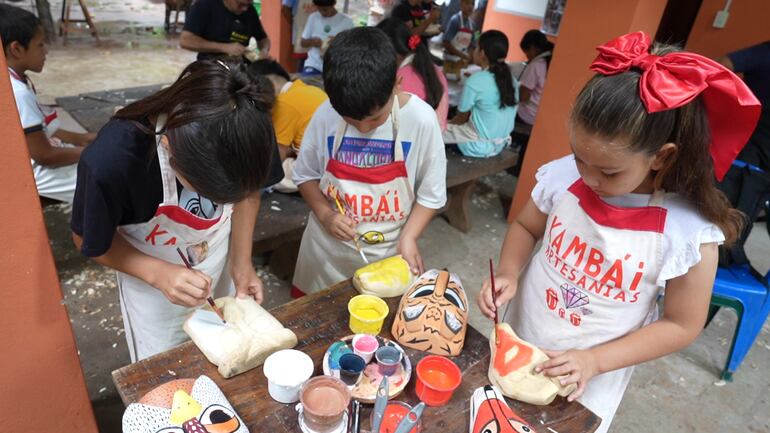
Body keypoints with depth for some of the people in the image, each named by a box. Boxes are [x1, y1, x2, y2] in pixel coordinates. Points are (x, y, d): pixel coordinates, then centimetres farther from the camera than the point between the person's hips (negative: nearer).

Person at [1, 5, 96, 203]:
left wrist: (85, 139, 6)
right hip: (34, 174, -10)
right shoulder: (18, 93, -27)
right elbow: (44, 156, -24)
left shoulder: (16, 81, 4)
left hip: (34, 164, 10)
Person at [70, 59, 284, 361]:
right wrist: (158, 274, -31)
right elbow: (90, 242, -15)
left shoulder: (248, 131, -28)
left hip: (222, 270, 3)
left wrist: (242, 263, -14)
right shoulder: (110, 159, -36)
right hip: (150, 278, -2)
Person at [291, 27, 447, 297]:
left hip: (387, 256, -2)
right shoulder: (326, 115, -14)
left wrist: (408, 237, -20)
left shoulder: (421, 120, -19)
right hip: (327, 250, 2)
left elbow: (431, 194, -8)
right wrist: (324, 214, -14)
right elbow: (305, 175, 1)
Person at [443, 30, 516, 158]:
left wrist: (446, 124, 14)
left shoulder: (475, 81, -19)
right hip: (502, 143, 7)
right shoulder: (510, 79, 0)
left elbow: (461, 118, -7)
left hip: (480, 145, -7)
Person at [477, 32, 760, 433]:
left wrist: (595, 361, -19)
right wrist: (509, 273, -17)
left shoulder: (689, 231, -21)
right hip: (517, 345, 3)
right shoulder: (562, 176, -17)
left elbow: (681, 325, -10)